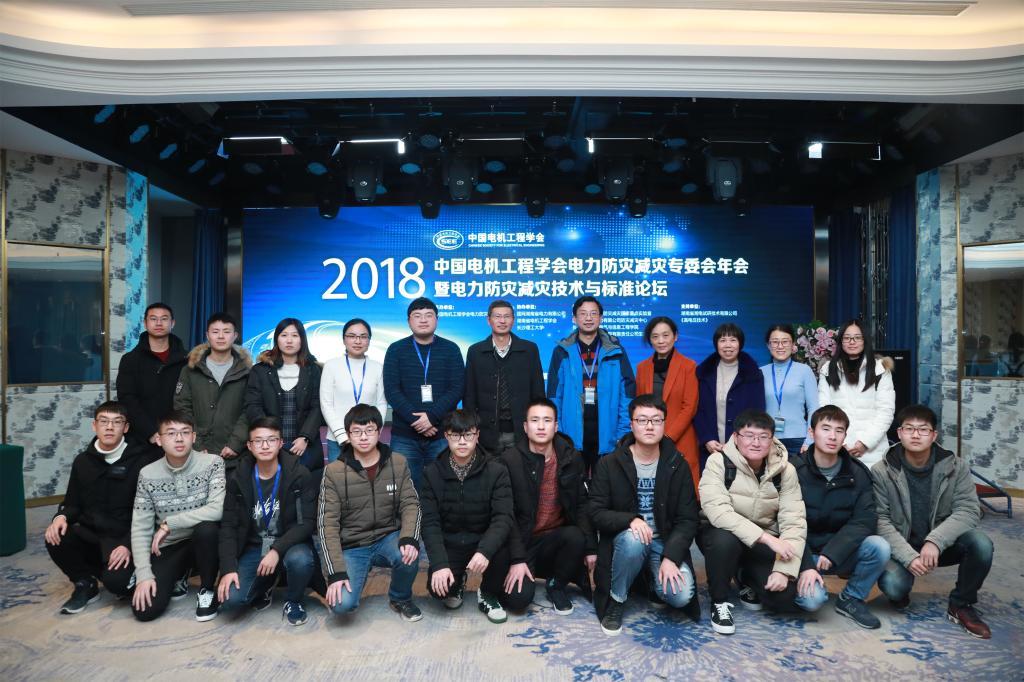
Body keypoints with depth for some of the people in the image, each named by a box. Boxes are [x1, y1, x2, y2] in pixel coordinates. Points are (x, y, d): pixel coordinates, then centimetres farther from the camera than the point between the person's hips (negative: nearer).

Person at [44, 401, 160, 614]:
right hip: (90, 536, 5)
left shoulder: (142, 460, -8)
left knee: (115, 580, -29)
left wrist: (128, 545, -18)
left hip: (124, 540, -5)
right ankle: (85, 583, 3)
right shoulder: (83, 461, 8)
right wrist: (61, 516, -8)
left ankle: (128, 580, 10)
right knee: (56, 538, -24)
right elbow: (73, 503, 15)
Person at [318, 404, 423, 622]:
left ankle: (401, 598, 2)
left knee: (409, 554, -32)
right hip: (351, 547, -1)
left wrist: (409, 539, -27)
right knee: (342, 604, -23)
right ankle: (359, 574, 14)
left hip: (388, 539, 1)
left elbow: (410, 504, -6)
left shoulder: (398, 463, -3)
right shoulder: (334, 471, -9)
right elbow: (327, 523, -10)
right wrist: (336, 572, -18)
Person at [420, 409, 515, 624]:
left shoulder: (496, 471, -10)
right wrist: (440, 564, -23)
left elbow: (503, 517, -18)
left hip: (485, 542, -1)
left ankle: (488, 594, 4)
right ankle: (457, 583, 15)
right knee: (438, 587, -25)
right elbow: (430, 523, -9)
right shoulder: (432, 473, -5)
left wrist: (485, 551, -37)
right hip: (450, 544, 1)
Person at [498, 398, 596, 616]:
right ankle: (528, 569, 15)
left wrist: (590, 546, -10)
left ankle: (556, 585, 0)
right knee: (519, 598, -22)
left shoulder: (572, 457, -1)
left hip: (556, 538, 3)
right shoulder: (510, 459, -10)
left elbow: (582, 505, 0)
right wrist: (517, 559, -17)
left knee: (576, 537, -30)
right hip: (522, 539, -2)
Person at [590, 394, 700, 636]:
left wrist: (670, 557, -20)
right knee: (632, 538, -36)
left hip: (665, 542, 1)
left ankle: (653, 581, 13)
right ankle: (616, 601, -9)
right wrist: (630, 520, -28)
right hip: (626, 538, -1)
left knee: (681, 596, -24)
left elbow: (687, 519, -4)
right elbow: (597, 513, -9)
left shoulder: (677, 465, -2)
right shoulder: (609, 464, -7)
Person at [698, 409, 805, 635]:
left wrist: (784, 570, -23)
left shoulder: (785, 470, -8)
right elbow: (717, 511, -31)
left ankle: (747, 580, 19)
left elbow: (794, 522, -12)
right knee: (725, 540, -37)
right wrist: (766, 537, -36)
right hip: (721, 533, -3)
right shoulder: (718, 462, -19)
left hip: (764, 543, 3)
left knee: (784, 596, -18)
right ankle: (719, 602, -9)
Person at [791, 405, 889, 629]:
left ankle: (851, 599, 1)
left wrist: (832, 553, -24)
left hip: (841, 553, 4)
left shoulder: (857, 473, -2)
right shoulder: (794, 470, -12)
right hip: (804, 554, -3)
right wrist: (805, 566, -25)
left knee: (879, 547, -25)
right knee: (813, 598, -29)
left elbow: (865, 521, -11)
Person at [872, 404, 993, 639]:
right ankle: (901, 593, 11)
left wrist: (934, 541, -29)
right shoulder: (881, 471, -12)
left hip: (941, 545, 3)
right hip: (901, 546, -2)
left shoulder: (956, 466, -6)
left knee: (980, 543, -27)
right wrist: (908, 556, -27)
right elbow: (880, 520, -13)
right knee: (892, 584, -31)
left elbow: (968, 510, -15)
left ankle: (961, 605, -1)